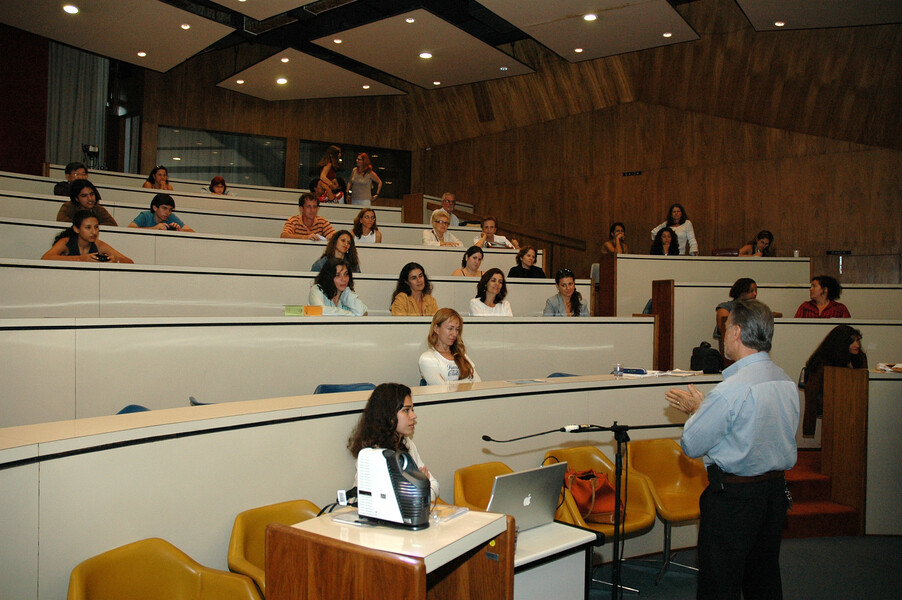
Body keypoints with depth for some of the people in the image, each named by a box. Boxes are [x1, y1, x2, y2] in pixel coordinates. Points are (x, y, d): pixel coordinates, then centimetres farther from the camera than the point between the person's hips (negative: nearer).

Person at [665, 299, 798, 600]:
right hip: (776, 490, 8)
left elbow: (692, 445, -14)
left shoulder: (731, 389, -22)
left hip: (733, 496, -8)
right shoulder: (786, 381, 3)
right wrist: (702, 407, 17)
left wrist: (695, 409, 3)